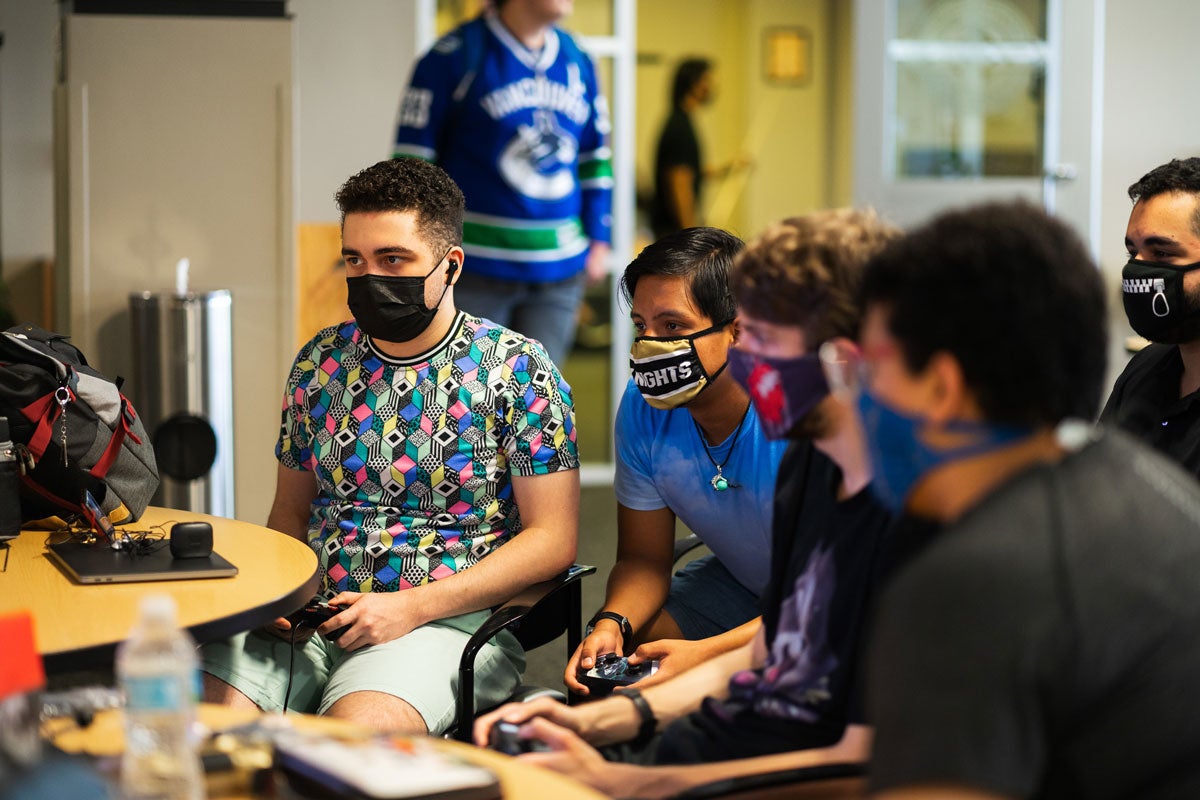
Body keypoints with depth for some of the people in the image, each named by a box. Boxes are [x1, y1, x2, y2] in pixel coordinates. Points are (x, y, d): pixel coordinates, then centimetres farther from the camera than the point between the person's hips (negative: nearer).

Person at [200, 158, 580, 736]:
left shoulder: (514, 368, -2)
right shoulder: (321, 361, 13)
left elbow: (552, 539, -5)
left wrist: (412, 607, -14)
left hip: (447, 618, -4)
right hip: (316, 616, 4)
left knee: (358, 728, -36)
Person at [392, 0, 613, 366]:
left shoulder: (578, 61, 12)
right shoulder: (454, 56, -5)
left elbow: (594, 158, 20)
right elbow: (412, 158, -6)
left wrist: (598, 240, 15)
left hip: (559, 272, 5)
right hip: (476, 269, -5)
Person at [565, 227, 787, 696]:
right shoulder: (644, 408, -10)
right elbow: (643, 558, -2)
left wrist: (703, 654, -38)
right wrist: (611, 623, -26)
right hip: (737, 585, 5)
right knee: (600, 658, -15)